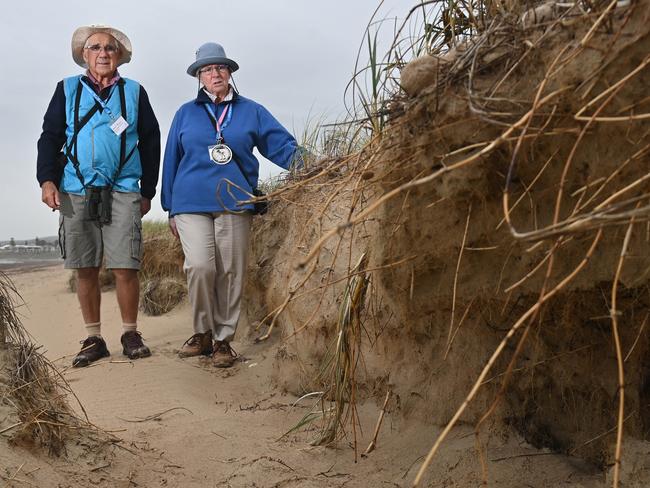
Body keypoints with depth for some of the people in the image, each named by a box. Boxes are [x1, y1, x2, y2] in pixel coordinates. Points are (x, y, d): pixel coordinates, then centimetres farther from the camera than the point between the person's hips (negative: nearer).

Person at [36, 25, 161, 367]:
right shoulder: (67, 90, 13)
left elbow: (151, 143, 12)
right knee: (85, 270, 3)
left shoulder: (134, 92, 11)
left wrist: (148, 191, 9)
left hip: (122, 192, -1)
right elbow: (50, 138, 9)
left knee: (125, 269, -7)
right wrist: (47, 179, -5)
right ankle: (93, 339, 14)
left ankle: (130, 334, 9)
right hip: (75, 193, 1)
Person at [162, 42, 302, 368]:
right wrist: (171, 209, 13)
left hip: (235, 203, 1)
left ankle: (223, 339, 12)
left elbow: (282, 144, 6)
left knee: (231, 272, 0)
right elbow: (171, 161, 16)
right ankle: (203, 332, 4)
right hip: (192, 204, 0)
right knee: (200, 267, -16)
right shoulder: (185, 113, 13)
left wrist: (300, 163, -15)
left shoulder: (251, 111, 12)